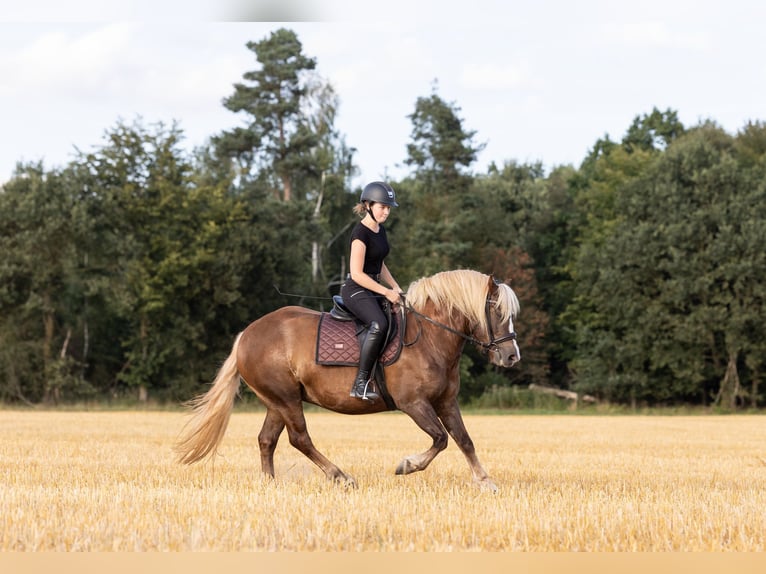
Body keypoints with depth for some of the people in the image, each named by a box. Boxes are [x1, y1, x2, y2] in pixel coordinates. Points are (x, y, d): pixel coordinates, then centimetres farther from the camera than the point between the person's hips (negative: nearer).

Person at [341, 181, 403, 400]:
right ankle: (361, 383, -34)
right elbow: (357, 274, -20)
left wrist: (396, 287, 9)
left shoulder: (380, 230, 12)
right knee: (379, 324, -33)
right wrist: (387, 292, -18)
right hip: (356, 290, -10)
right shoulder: (360, 233, -15)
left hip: (373, 290, 10)